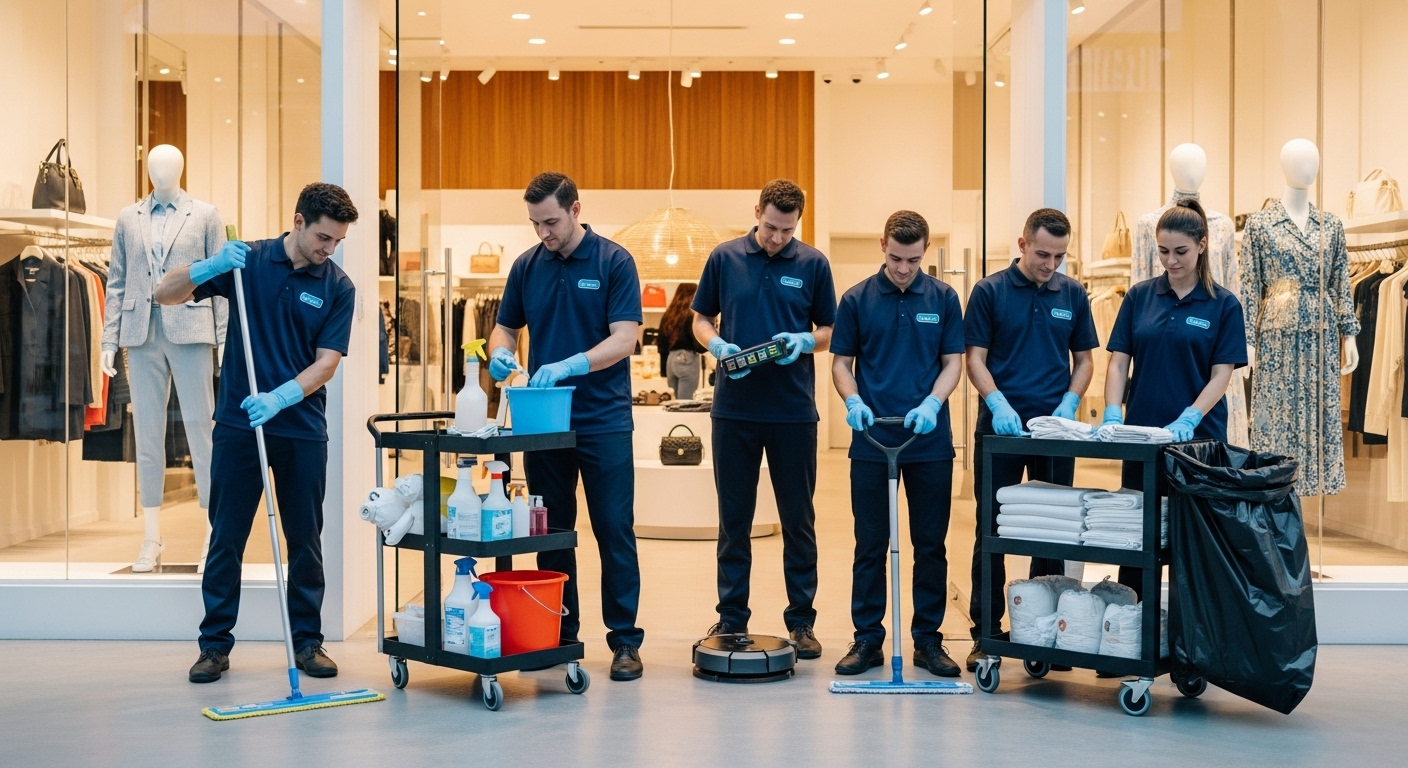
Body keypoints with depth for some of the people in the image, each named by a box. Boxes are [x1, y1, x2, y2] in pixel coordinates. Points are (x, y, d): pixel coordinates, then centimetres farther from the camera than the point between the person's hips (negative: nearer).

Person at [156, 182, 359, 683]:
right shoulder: (247, 261, -1)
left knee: (305, 540, 6)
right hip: (238, 424, -1)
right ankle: (215, 643, 14)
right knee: (226, 538, 4)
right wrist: (211, 267, -20)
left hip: (302, 429, 1)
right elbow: (166, 294, -2)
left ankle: (307, 640, 17)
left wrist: (280, 398, -22)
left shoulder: (338, 287, 0)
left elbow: (327, 361, -6)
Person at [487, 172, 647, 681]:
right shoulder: (527, 266, 7)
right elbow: (506, 327, 13)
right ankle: (558, 634, 19)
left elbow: (624, 338, -13)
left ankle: (625, 639, 7)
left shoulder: (614, 262, -6)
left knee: (614, 531, -1)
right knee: (551, 532, 9)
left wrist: (569, 366, -27)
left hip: (603, 422, -4)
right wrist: (500, 354, -11)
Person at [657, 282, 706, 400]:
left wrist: (664, 371, 17)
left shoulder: (668, 316, 9)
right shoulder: (691, 316, -10)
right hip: (687, 360, -7)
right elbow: (699, 346, -13)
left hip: (671, 360, 7)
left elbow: (662, 347, 12)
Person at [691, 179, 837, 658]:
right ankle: (731, 617, 18)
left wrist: (805, 341, -14)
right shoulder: (725, 258, 3)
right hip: (734, 408, 1)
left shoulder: (813, 264, 1)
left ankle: (801, 621, 14)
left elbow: (830, 330, 7)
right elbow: (700, 320, 10)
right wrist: (717, 345, -10)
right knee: (733, 519, 7)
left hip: (793, 411, -1)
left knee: (798, 520, 5)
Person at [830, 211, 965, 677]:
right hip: (872, 441, 0)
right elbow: (840, 363, 5)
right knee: (870, 545, 4)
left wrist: (932, 403, -15)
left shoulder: (943, 299, 3)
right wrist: (852, 401, -15)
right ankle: (867, 639, 13)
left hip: (930, 441, 1)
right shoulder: (857, 300, 2)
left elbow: (953, 362, 3)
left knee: (931, 544, 6)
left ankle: (928, 639, 15)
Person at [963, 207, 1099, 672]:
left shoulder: (1072, 295, 7)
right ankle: (986, 631, 11)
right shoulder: (990, 292, -2)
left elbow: (1084, 359, 12)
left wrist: (1069, 402, -6)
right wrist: (998, 403, -19)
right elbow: (975, 358, -3)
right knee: (991, 532, 2)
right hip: (1000, 426, -2)